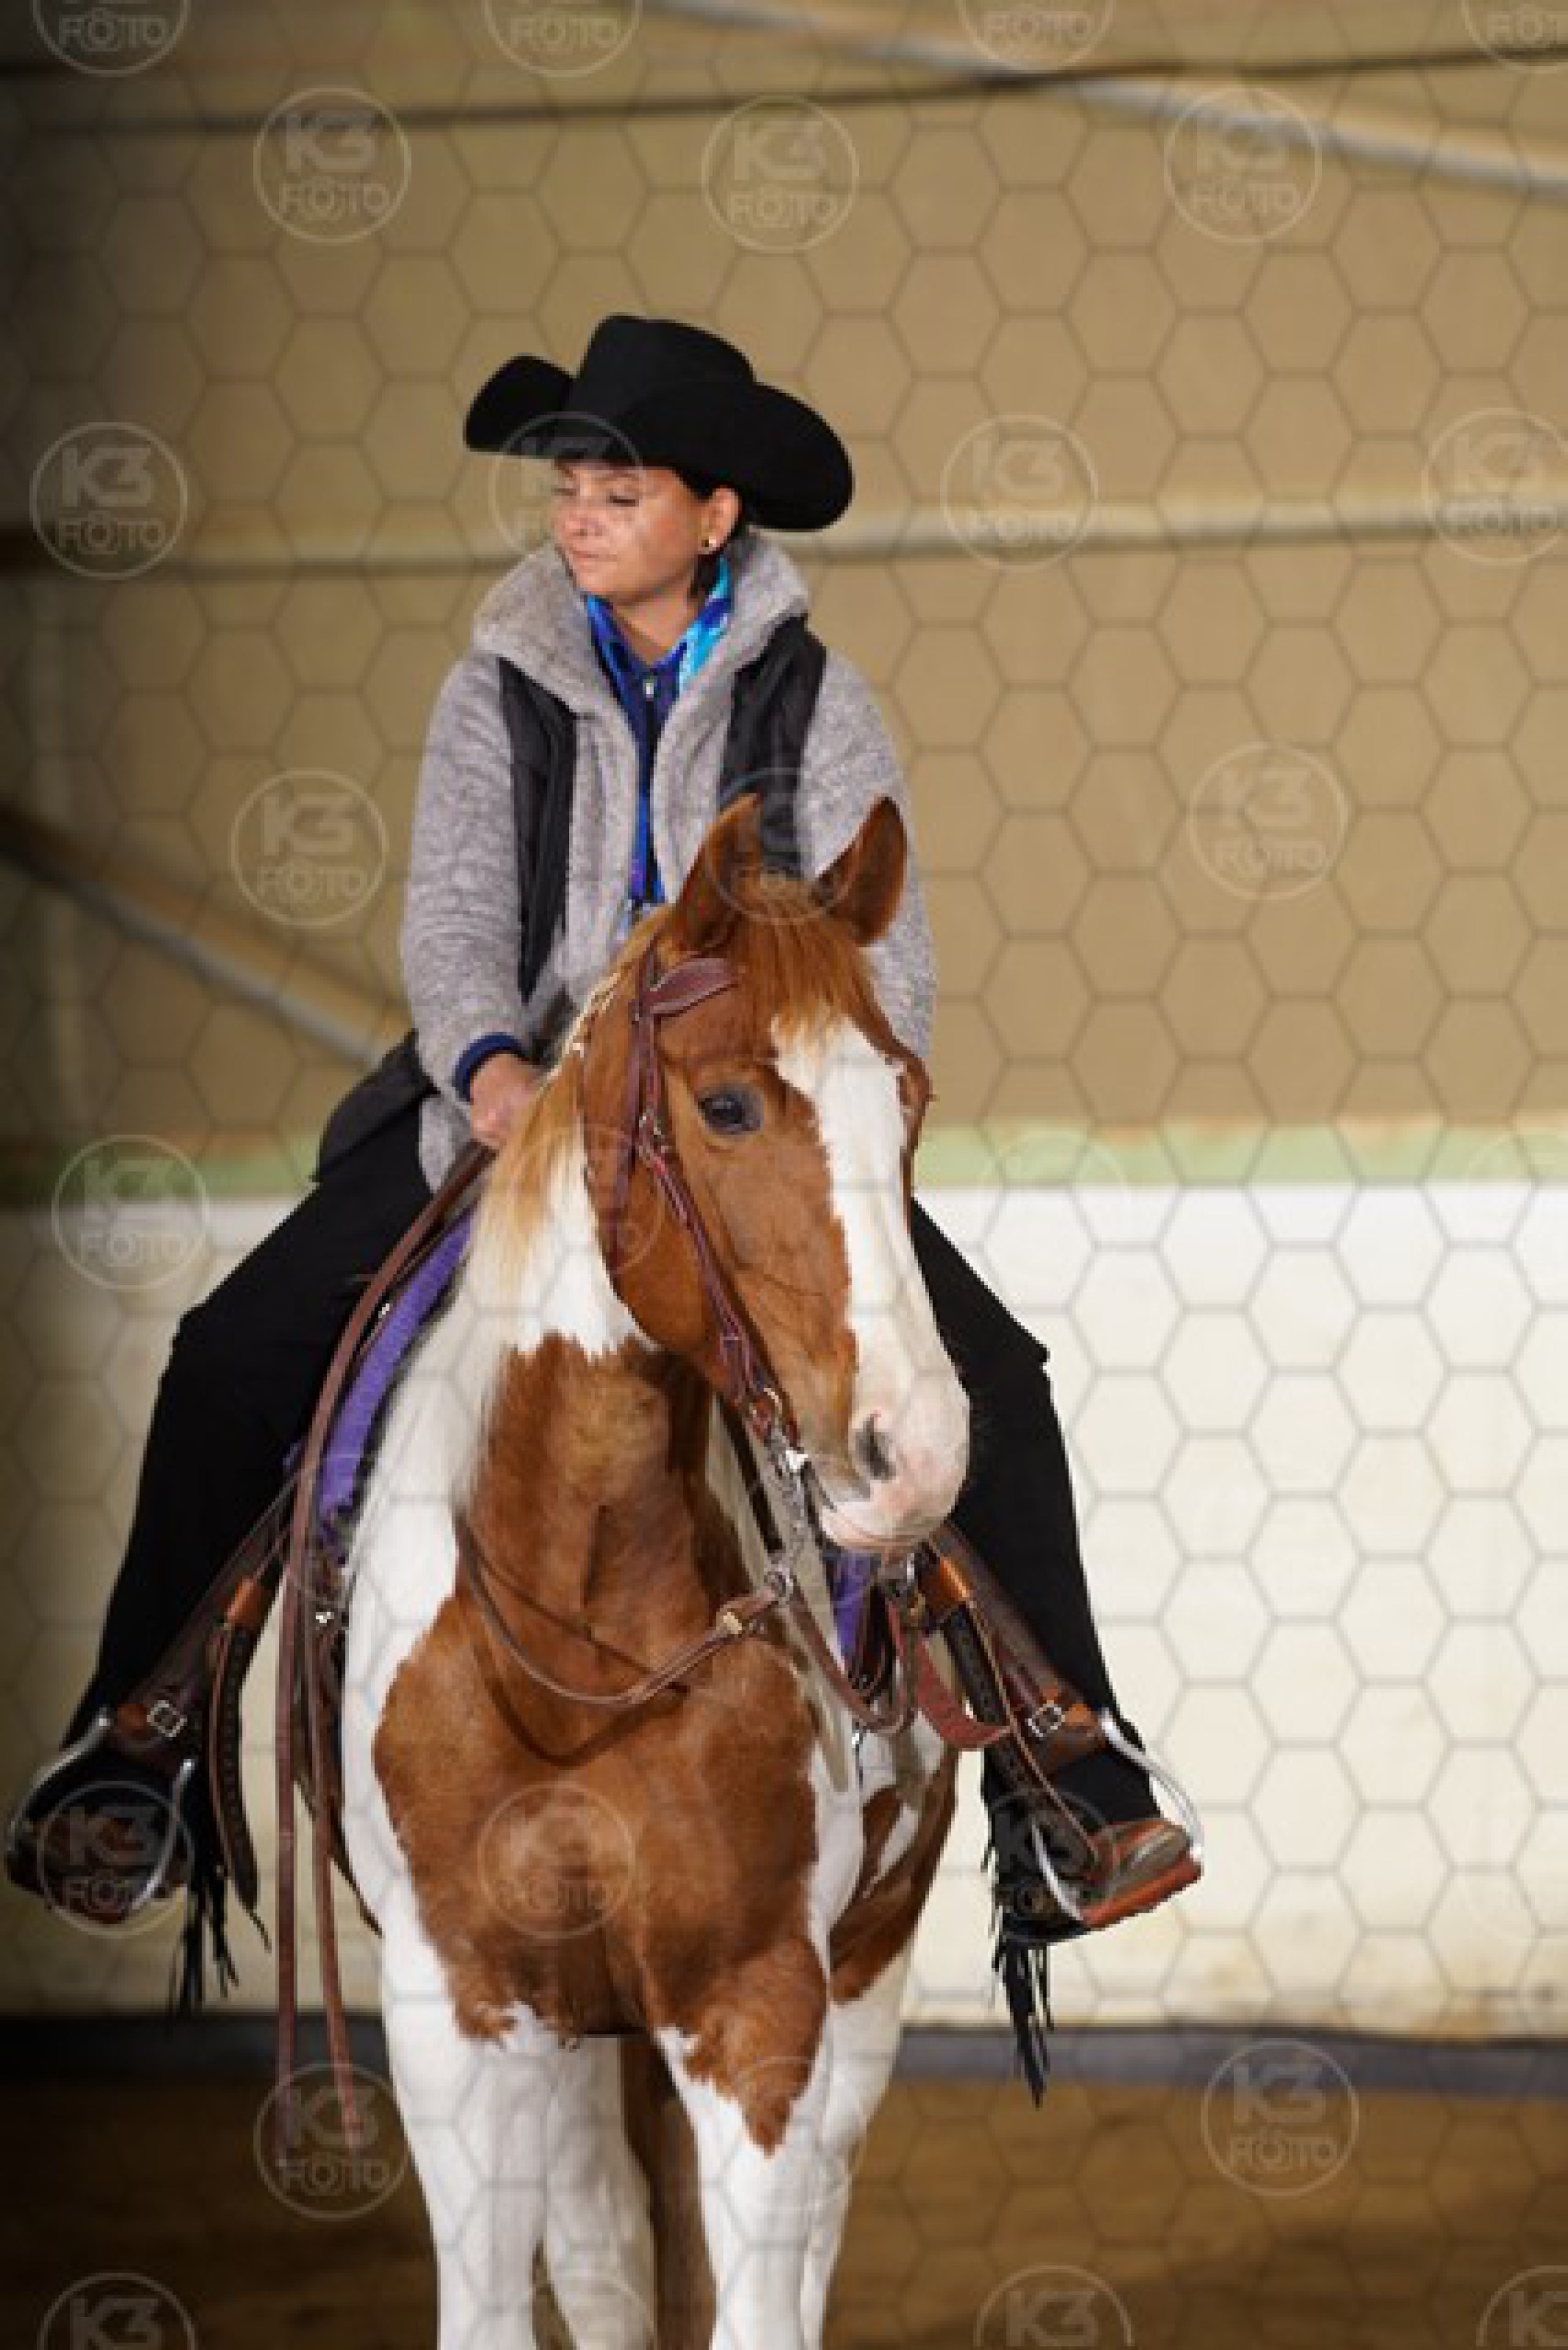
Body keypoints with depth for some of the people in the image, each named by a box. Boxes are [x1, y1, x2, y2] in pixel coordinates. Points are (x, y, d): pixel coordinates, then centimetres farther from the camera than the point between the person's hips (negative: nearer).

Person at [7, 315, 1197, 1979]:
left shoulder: (811, 700, -1)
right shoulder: (501, 690, 2)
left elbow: (885, 952, -5)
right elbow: (453, 917, -7)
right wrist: (487, 1063, -29)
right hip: (518, 1102, 1)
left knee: (987, 1375, -20)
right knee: (237, 1355, -14)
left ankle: (1069, 1791, -12)